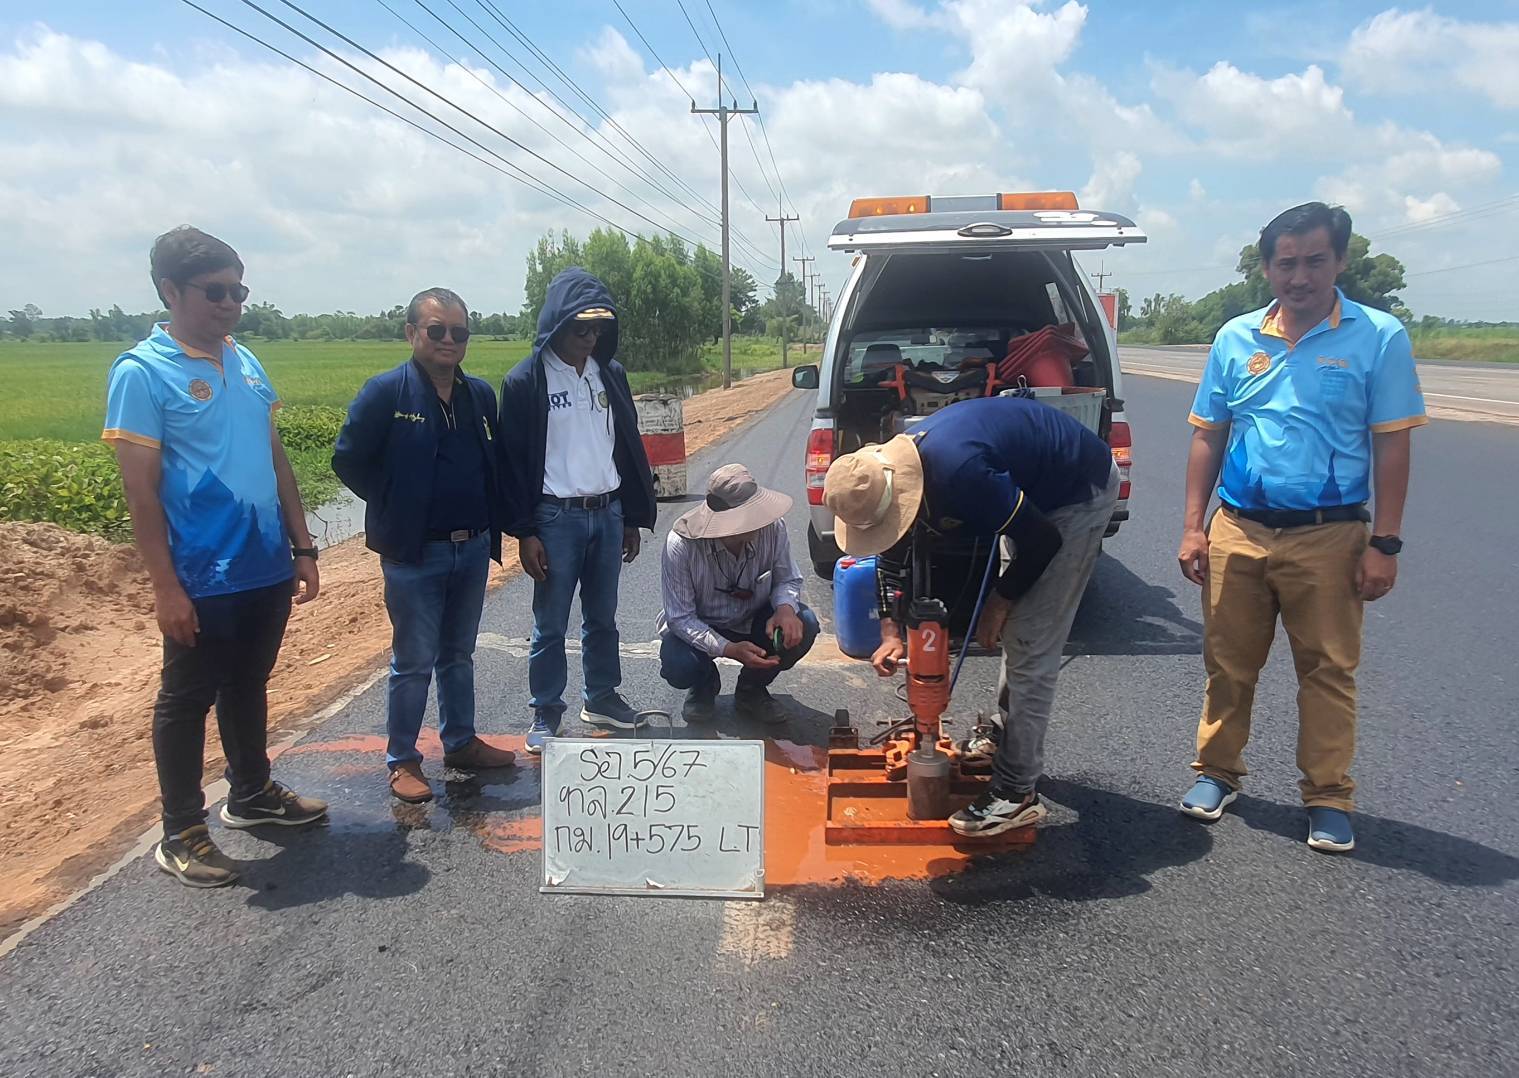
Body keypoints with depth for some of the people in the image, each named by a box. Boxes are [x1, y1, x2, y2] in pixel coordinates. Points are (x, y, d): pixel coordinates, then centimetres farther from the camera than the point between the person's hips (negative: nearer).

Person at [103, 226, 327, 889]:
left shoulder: (246, 363, 9)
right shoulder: (142, 373, -10)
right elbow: (140, 491, -13)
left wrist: (301, 546, 11)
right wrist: (166, 587, -16)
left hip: (267, 569, 6)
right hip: (203, 580, -6)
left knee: (248, 685, 20)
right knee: (187, 699, 7)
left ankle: (252, 794, 38)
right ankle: (181, 834, 20)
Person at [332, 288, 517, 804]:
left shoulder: (481, 394, 5)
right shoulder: (385, 392, -11)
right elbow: (348, 460, -9)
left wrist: (490, 520, 7)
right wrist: (397, 508, -4)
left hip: (473, 549, 5)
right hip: (414, 554, -5)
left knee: (458, 655, 18)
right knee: (413, 663, 4)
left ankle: (461, 742, 32)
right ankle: (402, 761, 18)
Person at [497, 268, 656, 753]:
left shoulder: (611, 374, 7)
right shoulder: (526, 380, -7)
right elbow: (513, 460, -7)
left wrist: (634, 518, 11)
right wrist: (524, 533, -11)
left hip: (608, 513, 4)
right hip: (556, 517, -4)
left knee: (602, 617, 15)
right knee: (551, 624, 5)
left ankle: (602, 697, 29)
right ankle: (546, 713, 17)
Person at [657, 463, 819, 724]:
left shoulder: (773, 527, -22)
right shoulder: (681, 544, -30)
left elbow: (788, 579, -5)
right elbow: (680, 618, -24)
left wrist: (785, 607, -30)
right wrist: (729, 649, -37)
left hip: (753, 621, 3)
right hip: (699, 627, -3)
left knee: (803, 626, -25)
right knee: (678, 667, -33)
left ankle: (751, 690, 4)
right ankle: (705, 684, 10)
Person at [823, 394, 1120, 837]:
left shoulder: (957, 471, -38)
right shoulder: (895, 467, -10)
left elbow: (1043, 541, -27)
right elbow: (892, 554, 6)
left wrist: (1000, 602, -12)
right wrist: (890, 630, -3)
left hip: (1081, 492, -9)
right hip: (1037, 491, 9)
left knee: (1030, 646, -11)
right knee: (1017, 628, 19)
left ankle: (1016, 793, -4)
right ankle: (1005, 739, 35)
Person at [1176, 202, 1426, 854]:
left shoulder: (1379, 337, -2)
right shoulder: (1236, 339, 6)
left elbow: (1391, 446, -3)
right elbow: (1207, 437, 10)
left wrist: (1384, 544, -8)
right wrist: (1193, 526, 4)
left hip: (1329, 537, -2)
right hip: (1238, 531, 3)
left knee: (1329, 671, 6)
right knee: (1228, 663, 11)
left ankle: (1328, 798, 19)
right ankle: (1217, 772, 27)